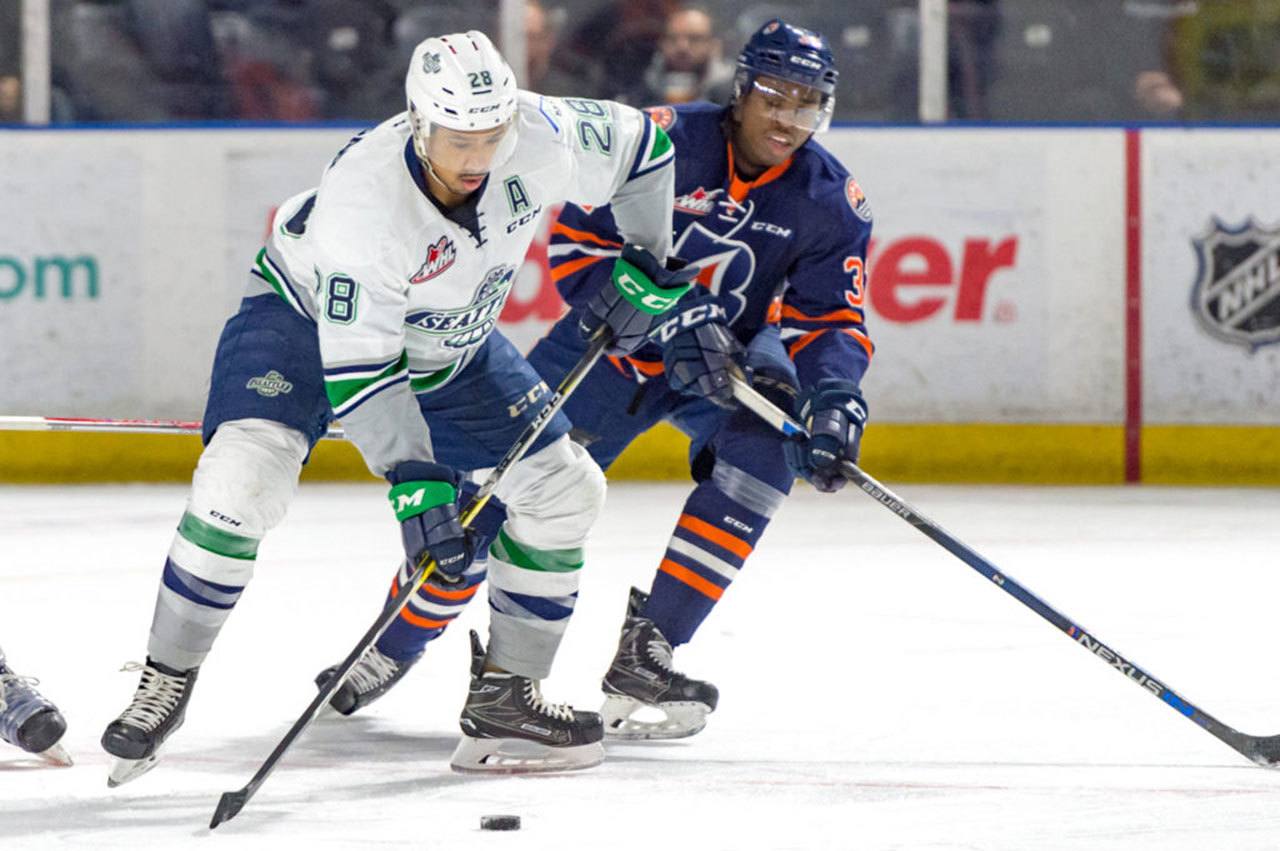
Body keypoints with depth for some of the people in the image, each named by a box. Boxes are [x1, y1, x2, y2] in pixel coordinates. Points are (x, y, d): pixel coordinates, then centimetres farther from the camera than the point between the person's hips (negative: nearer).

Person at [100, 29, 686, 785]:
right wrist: (415, 481, -45)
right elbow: (357, 363, -39)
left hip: (449, 346, 6)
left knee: (564, 489, -1)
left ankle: (505, 695, 11)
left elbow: (639, 147, -5)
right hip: (309, 320, -6)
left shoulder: (538, 138, -26)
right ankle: (167, 683, -14)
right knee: (241, 478, -29)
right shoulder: (361, 197, -39)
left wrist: (646, 270, -10)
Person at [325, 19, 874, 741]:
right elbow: (578, 250, -22)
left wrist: (834, 400, -35)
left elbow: (831, 322, -14)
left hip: (731, 360, 2)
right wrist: (670, 319, -33)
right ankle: (391, 650, 15)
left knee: (763, 451, -27)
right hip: (613, 346, -2)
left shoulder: (832, 201, -14)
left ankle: (643, 651, -21)